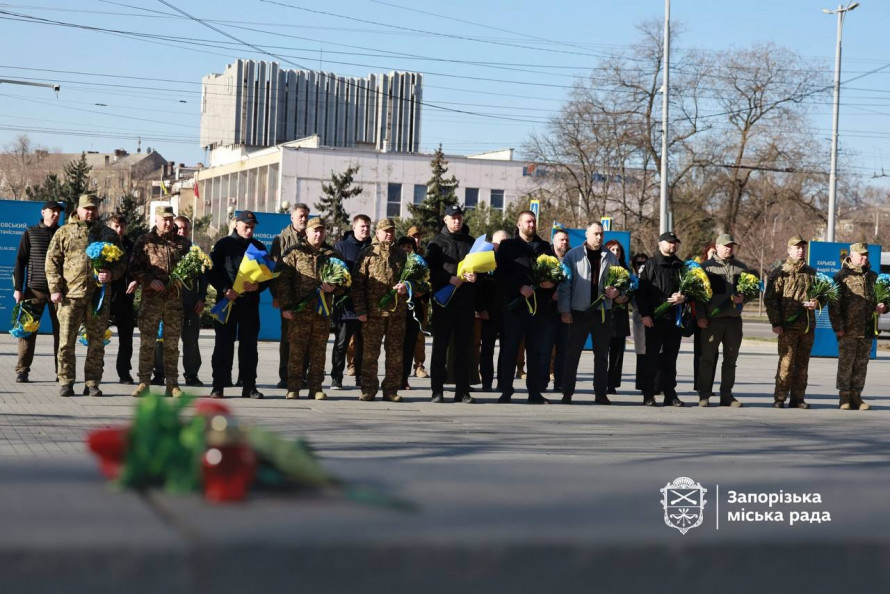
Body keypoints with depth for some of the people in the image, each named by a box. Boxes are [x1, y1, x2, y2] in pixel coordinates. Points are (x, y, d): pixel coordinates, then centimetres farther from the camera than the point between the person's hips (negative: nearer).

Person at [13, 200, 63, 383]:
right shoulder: (30, 234, 5)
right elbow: (20, 262, 4)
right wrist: (18, 288, -3)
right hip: (35, 289, -1)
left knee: (60, 330, 3)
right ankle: (22, 370, 3)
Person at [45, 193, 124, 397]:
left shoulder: (109, 234, 13)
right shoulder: (64, 232, 8)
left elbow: (120, 263, 15)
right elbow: (52, 261, 5)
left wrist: (111, 275, -6)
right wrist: (55, 289, -4)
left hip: (99, 296, 2)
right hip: (70, 295, -1)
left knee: (97, 342, 4)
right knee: (66, 342, -2)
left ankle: (93, 383, 12)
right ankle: (66, 382, 7)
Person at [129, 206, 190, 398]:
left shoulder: (182, 243, 13)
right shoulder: (144, 241, 7)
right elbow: (134, 267, 3)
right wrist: (150, 281, -11)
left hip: (175, 298, 2)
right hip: (151, 298, -2)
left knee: (172, 343, 4)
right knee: (147, 341, -3)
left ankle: (172, 384, 8)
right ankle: (144, 382, 1)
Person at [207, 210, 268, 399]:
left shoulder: (259, 247, 12)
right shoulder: (223, 244, 4)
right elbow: (211, 271, 0)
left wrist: (257, 286, -9)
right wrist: (225, 290, -14)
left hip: (250, 303, 2)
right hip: (227, 300, -2)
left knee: (249, 346, 5)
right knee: (223, 345, -1)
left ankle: (249, 387, 9)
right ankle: (218, 386, 2)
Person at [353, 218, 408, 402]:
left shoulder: (401, 254, 15)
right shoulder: (368, 253, 5)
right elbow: (357, 282, 1)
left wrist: (406, 286, -2)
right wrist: (360, 309, -7)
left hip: (397, 311, 3)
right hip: (373, 311, -3)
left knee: (395, 353, 4)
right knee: (370, 352, -1)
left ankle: (391, 389, 11)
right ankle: (368, 389, 5)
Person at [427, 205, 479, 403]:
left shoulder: (471, 242, 16)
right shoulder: (436, 243, 5)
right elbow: (430, 271, -3)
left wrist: (475, 275, -5)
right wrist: (450, 279, -17)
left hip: (466, 303, 3)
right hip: (443, 301, -3)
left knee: (464, 346, 3)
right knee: (440, 346, 0)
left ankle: (462, 391, 7)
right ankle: (437, 390, 3)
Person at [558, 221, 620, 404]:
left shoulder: (610, 257, 9)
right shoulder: (573, 255, 0)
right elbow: (565, 284, -3)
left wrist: (616, 291, -8)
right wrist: (564, 310, -8)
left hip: (603, 312, 3)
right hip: (579, 312, -3)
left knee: (602, 354, 8)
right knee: (572, 353, 0)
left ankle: (600, 393, 14)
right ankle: (567, 393, 6)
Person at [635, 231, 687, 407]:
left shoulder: (681, 266, 15)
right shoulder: (651, 265, 2)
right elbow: (641, 291, -3)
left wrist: (683, 298, -4)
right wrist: (645, 314, -11)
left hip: (675, 318, 4)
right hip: (655, 319, -4)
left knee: (670, 357, 7)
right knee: (651, 357, -2)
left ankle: (670, 394, 12)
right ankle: (648, 395, 1)